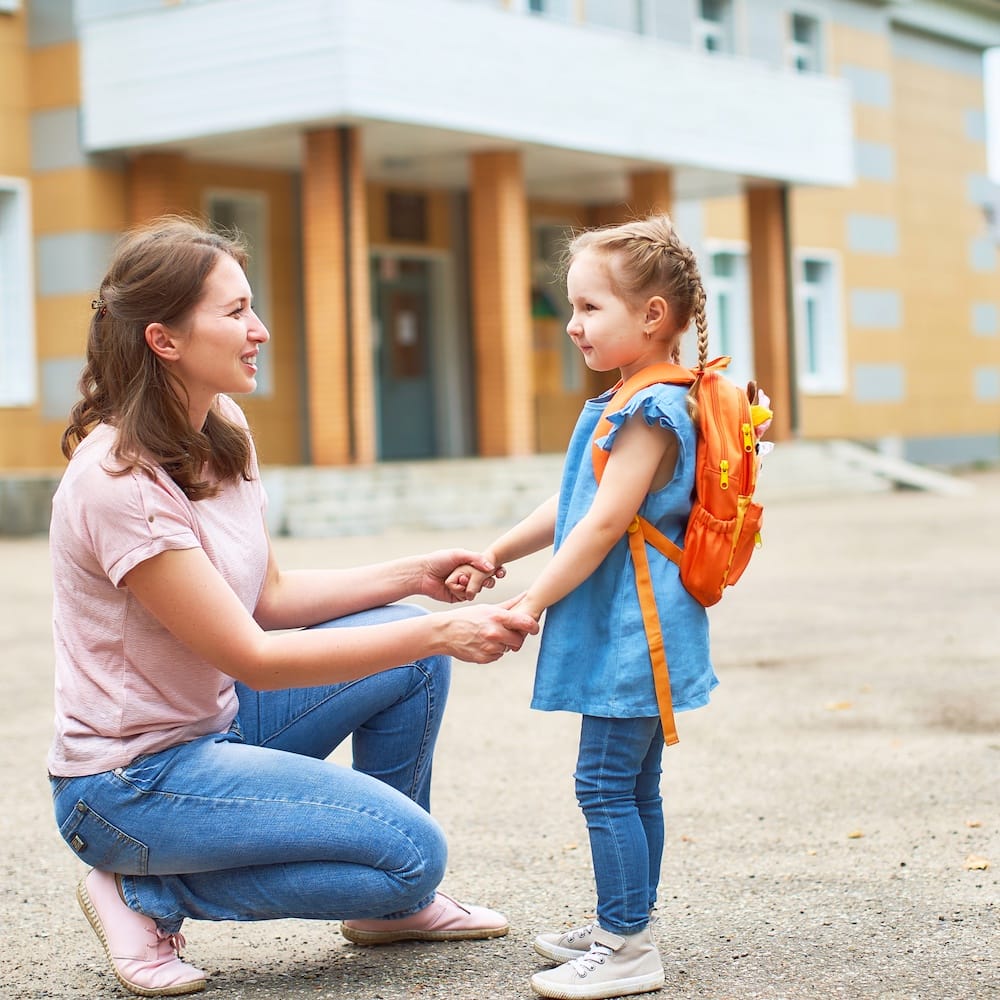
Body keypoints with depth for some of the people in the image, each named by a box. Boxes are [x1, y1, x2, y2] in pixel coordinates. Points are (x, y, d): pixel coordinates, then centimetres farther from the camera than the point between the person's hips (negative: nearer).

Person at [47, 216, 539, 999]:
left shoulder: (222, 433, 2)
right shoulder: (119, 480, -26)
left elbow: (271, 596, 10)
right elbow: (252, 657, -24)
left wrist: (415, 575, -2)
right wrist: (437, 631, -24)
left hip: (219, 720, 9)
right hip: (130, 782, -9)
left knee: (413, 657, 1)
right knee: (413, 851, -16)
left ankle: (390, 904, 16)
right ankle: (149, 896, -4)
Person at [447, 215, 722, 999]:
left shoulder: (651, 412, -17)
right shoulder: (633, 406, 15)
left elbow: (603, 524, -21)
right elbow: (570, 507, 21)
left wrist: (534, 601, -16)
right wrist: (496, 555, 20)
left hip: (635, 631, -10)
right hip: (628, 632, 10)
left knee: (607, 784, -8)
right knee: (633, 785, 16)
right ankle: (626, 927, 25)